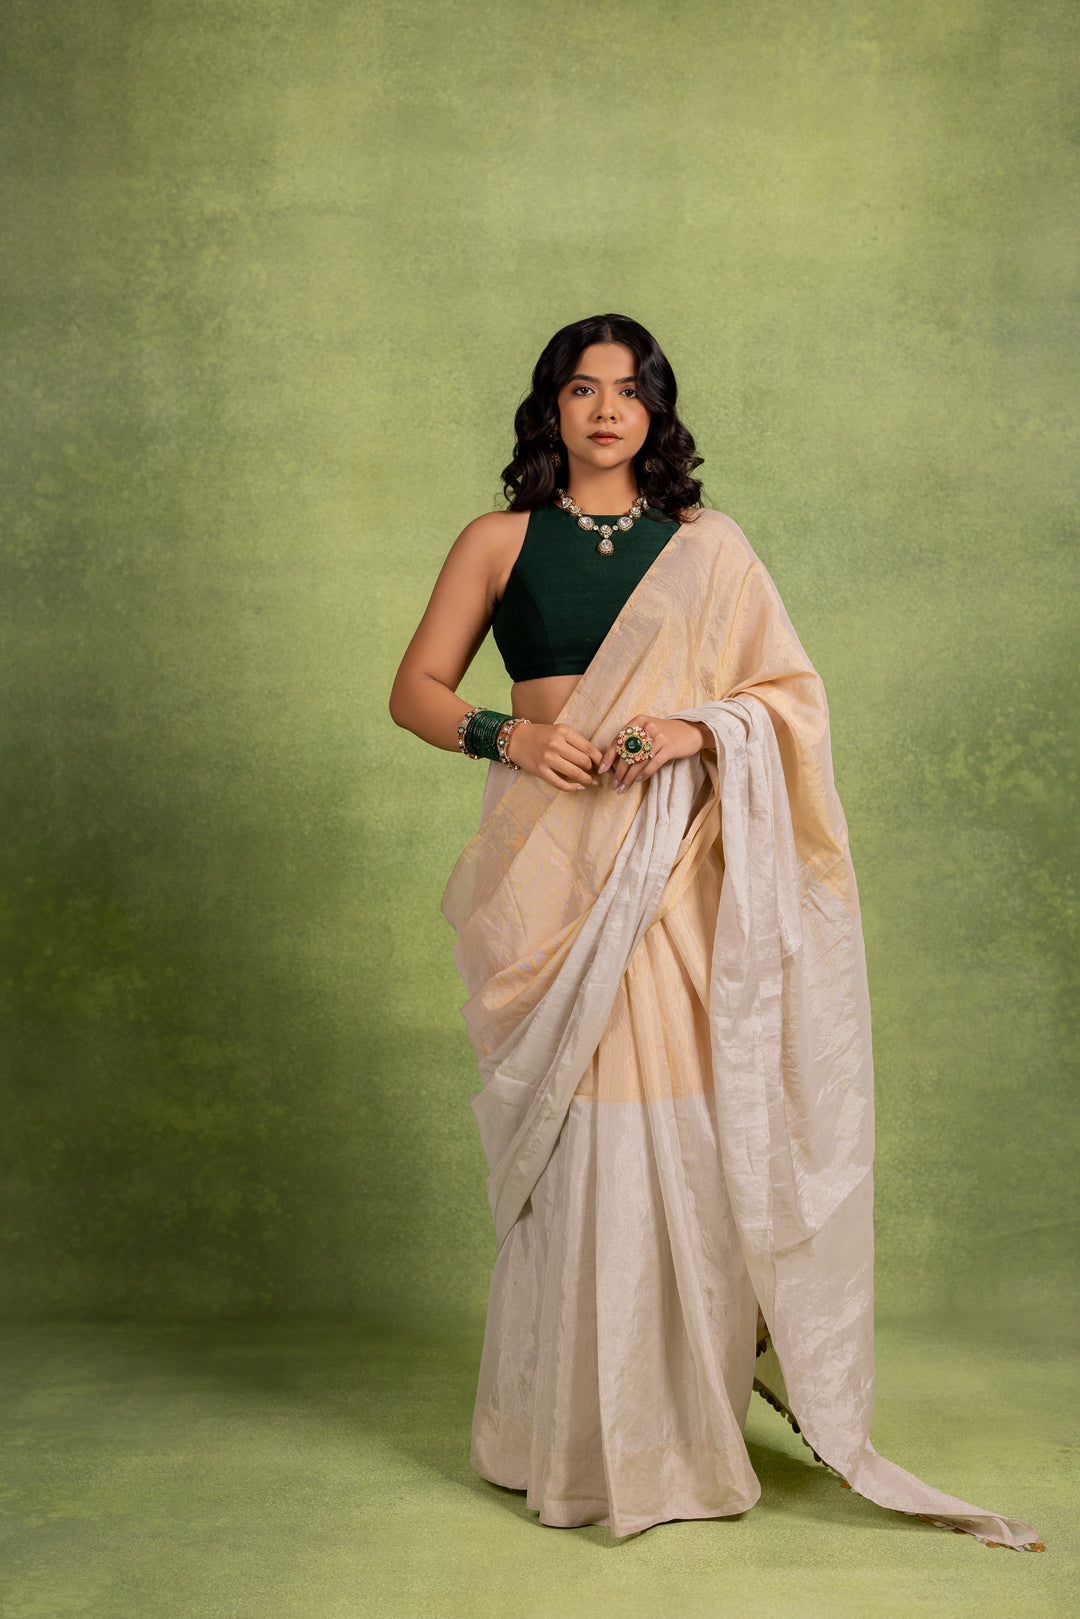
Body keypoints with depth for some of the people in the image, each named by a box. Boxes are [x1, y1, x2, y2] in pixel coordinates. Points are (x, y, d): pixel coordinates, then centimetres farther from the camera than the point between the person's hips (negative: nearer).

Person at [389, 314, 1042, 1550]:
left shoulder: (707, 545, 11)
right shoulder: (500, 542, 10)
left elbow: (792, 694, 7)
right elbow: (415, 690, 9)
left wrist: (694, 730, -12)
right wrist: (511, 736, -9)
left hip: (673, 867, 1)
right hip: (548, 866, 0)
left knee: (677, 1121, -1)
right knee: (574, 1131, -2)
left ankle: (684, 1417, 16)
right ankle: (573, 1430, 13)